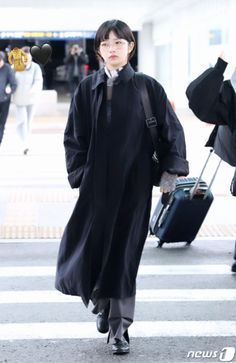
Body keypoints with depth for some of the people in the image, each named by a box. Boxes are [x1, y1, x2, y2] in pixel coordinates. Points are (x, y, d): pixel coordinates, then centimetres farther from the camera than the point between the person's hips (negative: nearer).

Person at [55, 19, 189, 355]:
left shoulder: (147, 87, -3)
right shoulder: (87, 87, 2)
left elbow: (172, 130, 1)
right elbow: (73, 136, 6)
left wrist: (171, 171, -5)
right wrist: (79, 172, -3)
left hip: (134, 184, -1)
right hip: (97, 183, 1)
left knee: (124, 253, 2)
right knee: (90, 246, 2)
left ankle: (119, 329, 13)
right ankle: (101, 302, 32)